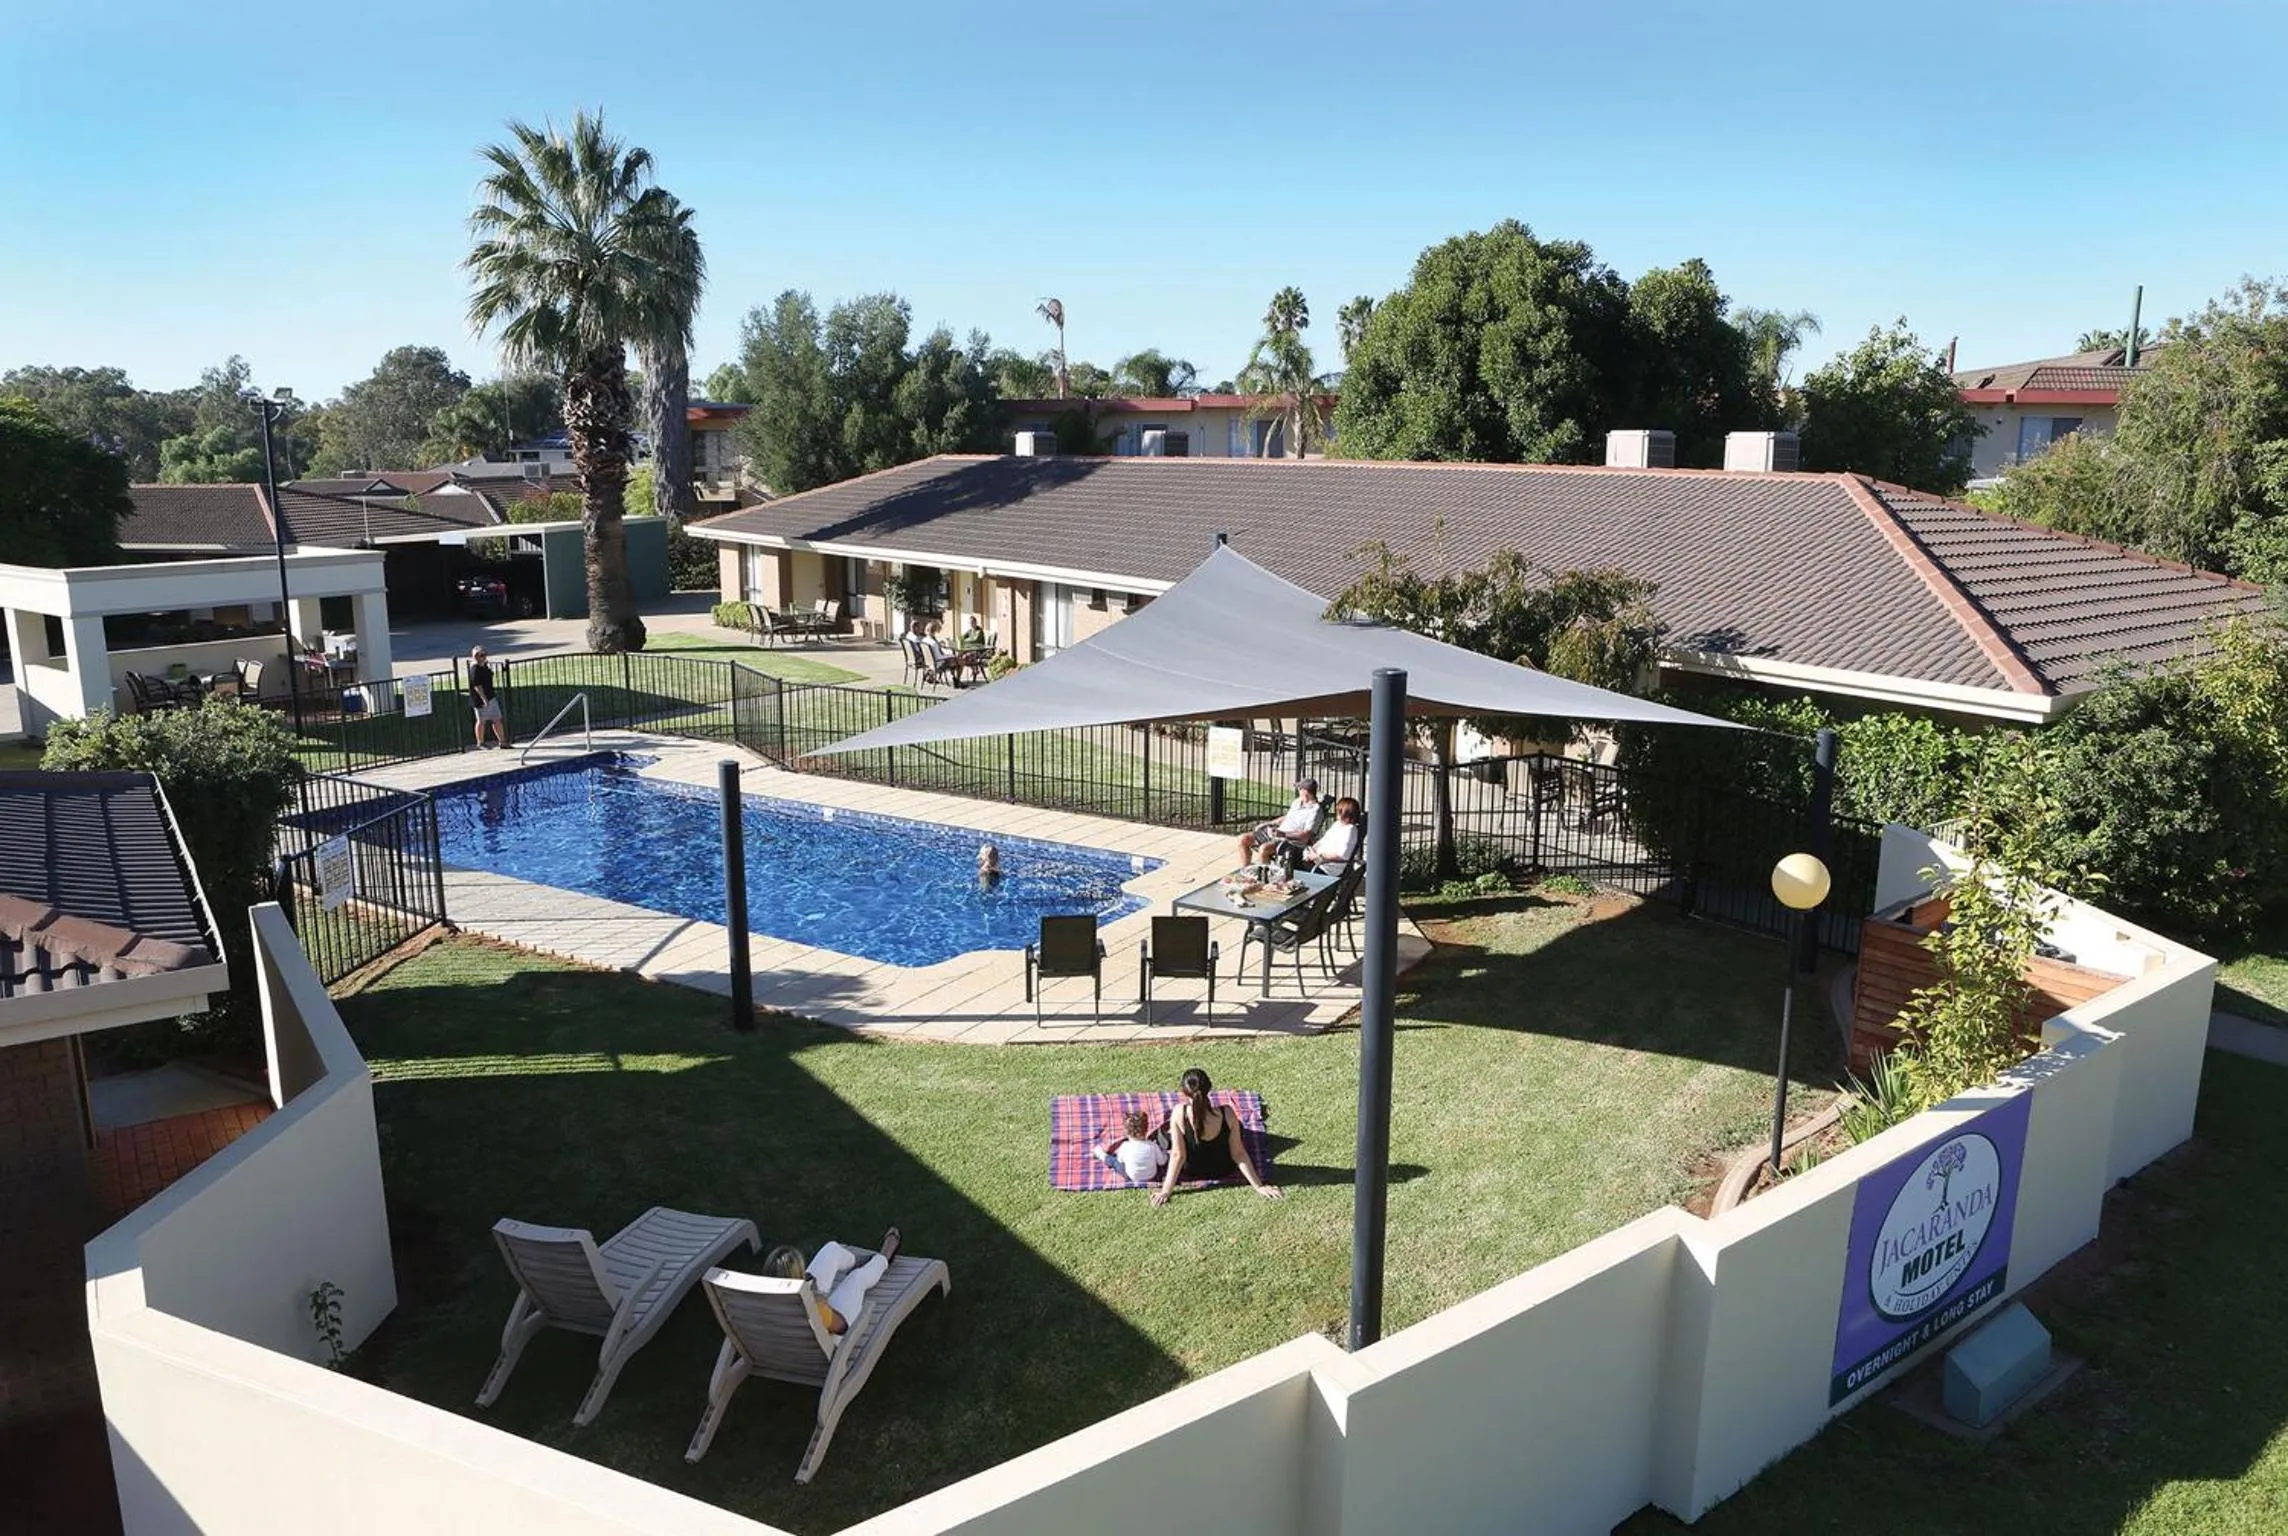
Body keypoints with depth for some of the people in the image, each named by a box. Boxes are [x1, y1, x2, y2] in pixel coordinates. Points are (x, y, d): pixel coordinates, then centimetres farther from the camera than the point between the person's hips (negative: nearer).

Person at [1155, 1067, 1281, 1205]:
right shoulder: (1227, 1114, -30)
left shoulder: (1180, 1113, -33)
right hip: (1223, 1171, 1)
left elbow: (1177, 1155, -24)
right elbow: (1238, 1154, -20)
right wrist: (1259, 1186, -10)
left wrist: (1166, 1191, -14)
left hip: (1190, 1172, -1)